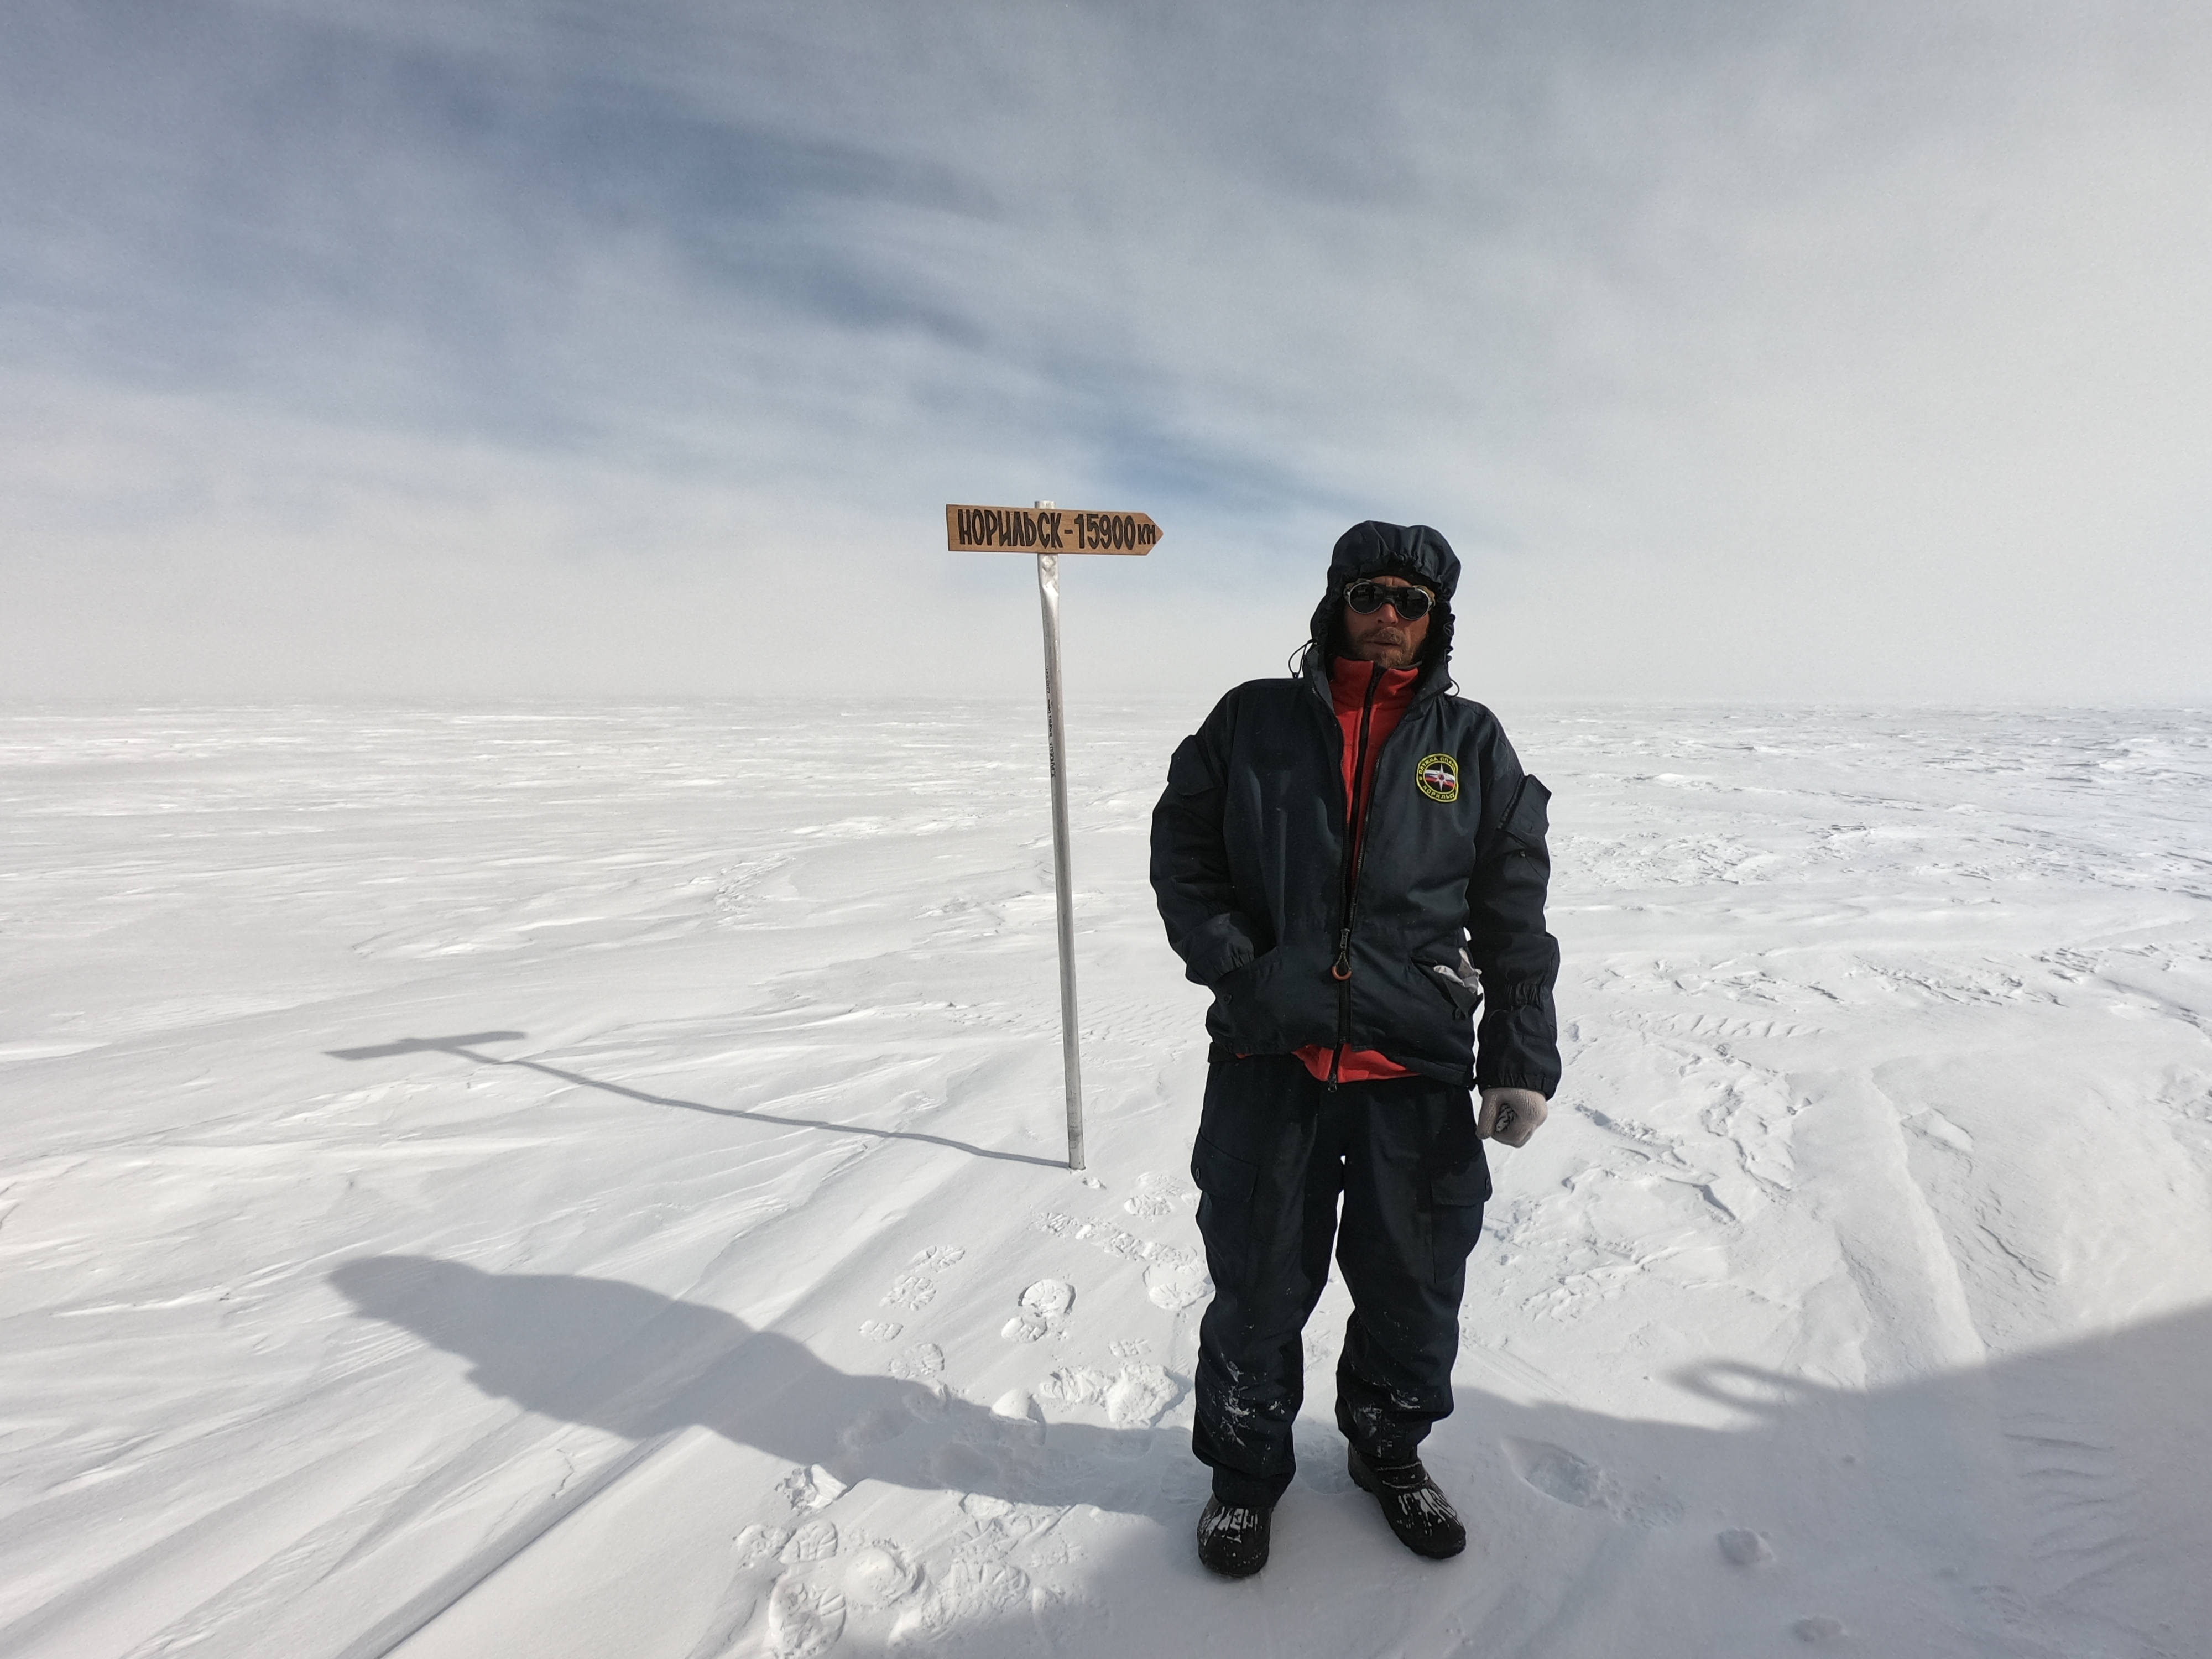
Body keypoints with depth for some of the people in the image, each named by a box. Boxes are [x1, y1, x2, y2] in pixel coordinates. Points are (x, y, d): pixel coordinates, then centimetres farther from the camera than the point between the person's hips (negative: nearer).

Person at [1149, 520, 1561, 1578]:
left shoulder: (1472, 744, 7)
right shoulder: (1253, 721, 4)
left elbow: (1514, 914, 7)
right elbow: (1181, 853, 5)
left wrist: (1521, 1056, 1)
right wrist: (1238, 967, -8)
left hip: (1417, 1067, 2)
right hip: (1268, 1058, -1)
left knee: (1415, 1288, 16)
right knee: (1258, 1283, 12)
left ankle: (1389, 1449, 45)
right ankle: (1245, 1467, 38)